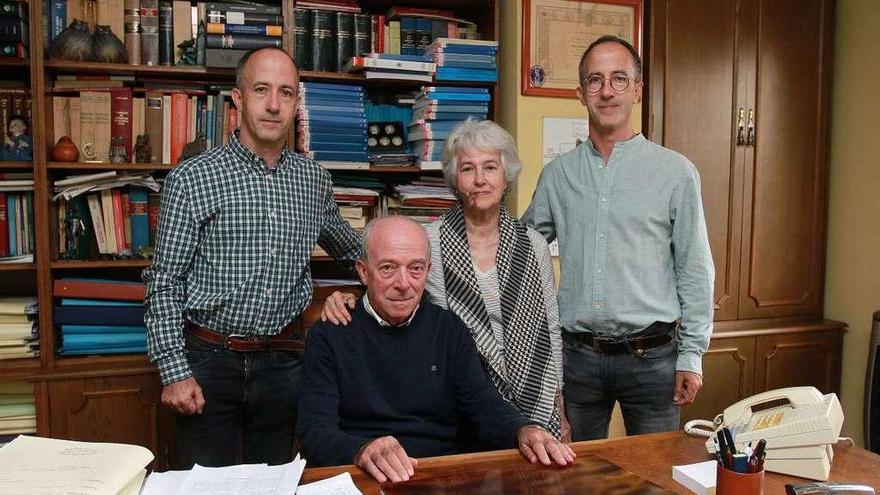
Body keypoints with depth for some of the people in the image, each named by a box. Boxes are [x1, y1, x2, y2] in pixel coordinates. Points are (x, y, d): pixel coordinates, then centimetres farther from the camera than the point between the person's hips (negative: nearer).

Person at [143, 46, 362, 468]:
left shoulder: (314, 179, 5)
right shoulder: (191, 179, -8)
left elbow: (348, 247, 23)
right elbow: (164, 283, -7)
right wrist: (174, 371, -12)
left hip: (283, 361, 3)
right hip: (209, 359, -3)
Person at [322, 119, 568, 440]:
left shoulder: (533, 245, 1)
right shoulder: (429, 242, -7)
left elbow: (551, 329, 7)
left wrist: (560, 412, 9)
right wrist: (348, 302, -19)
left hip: (532, 405, 3)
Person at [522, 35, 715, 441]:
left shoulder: (675, 172, -2)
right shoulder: (557, 174, 5)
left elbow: (695, 271, 0)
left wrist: (691, 355, -3)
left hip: (651, 356, -2)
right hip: (576, 356, 2)